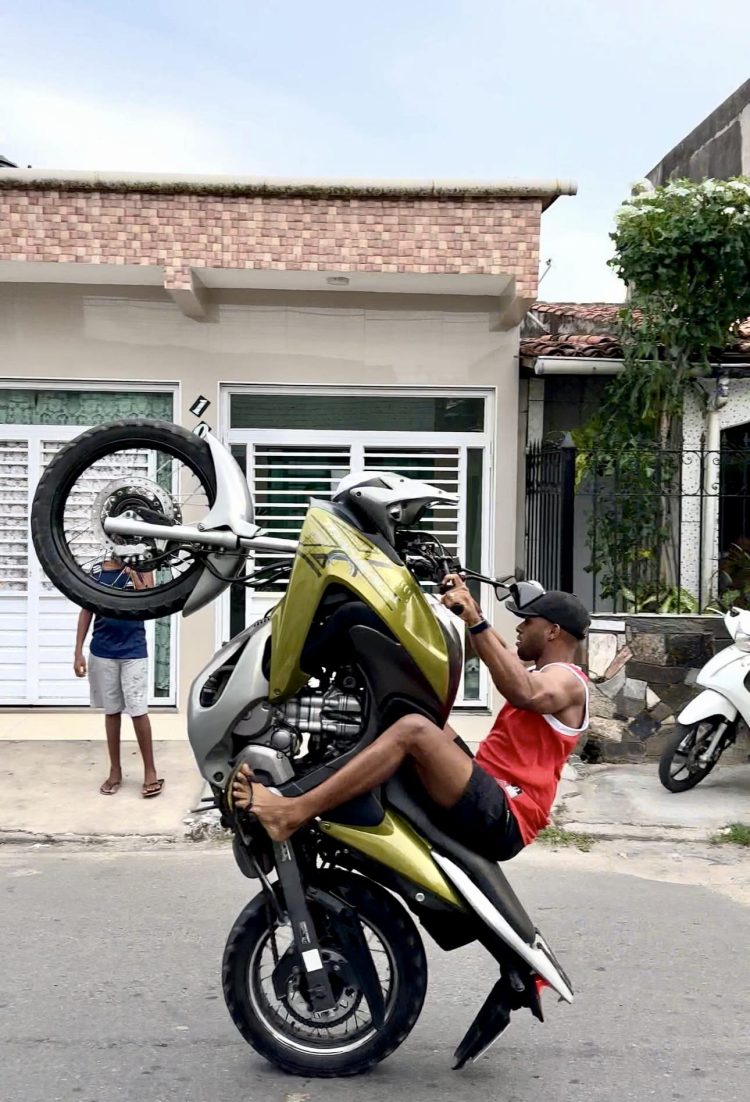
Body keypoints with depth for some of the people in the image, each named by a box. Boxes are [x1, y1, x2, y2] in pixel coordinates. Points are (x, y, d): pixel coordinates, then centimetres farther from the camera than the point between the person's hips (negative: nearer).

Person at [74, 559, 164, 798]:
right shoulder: (96, 570, 5)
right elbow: (86, 610, 6)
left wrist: (131, 572, -17)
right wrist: (78, 651, 1)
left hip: (133, 651, -2)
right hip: (102, 652, 2)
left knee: (138, 712, -4)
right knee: (111, 711, 10)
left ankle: (150, 771, 7)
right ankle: (115, 770, 21)